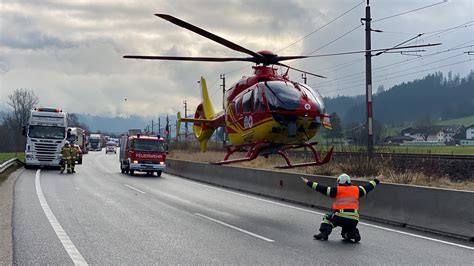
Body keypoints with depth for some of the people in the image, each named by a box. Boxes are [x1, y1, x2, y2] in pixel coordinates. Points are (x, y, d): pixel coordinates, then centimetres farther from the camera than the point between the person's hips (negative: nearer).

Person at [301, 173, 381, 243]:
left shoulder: (337, 190, 4)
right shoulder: (356, 189, 15)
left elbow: (323, 189, 4)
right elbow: (367, 187, 29)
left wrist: (309, 183, 9)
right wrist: (377, 180, 46)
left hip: (341, 217, -4)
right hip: (354, 220, 4)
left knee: (327, 218, 20)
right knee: (348, 226, 33)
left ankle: (324, 234, 3)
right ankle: (354, 234, 4)